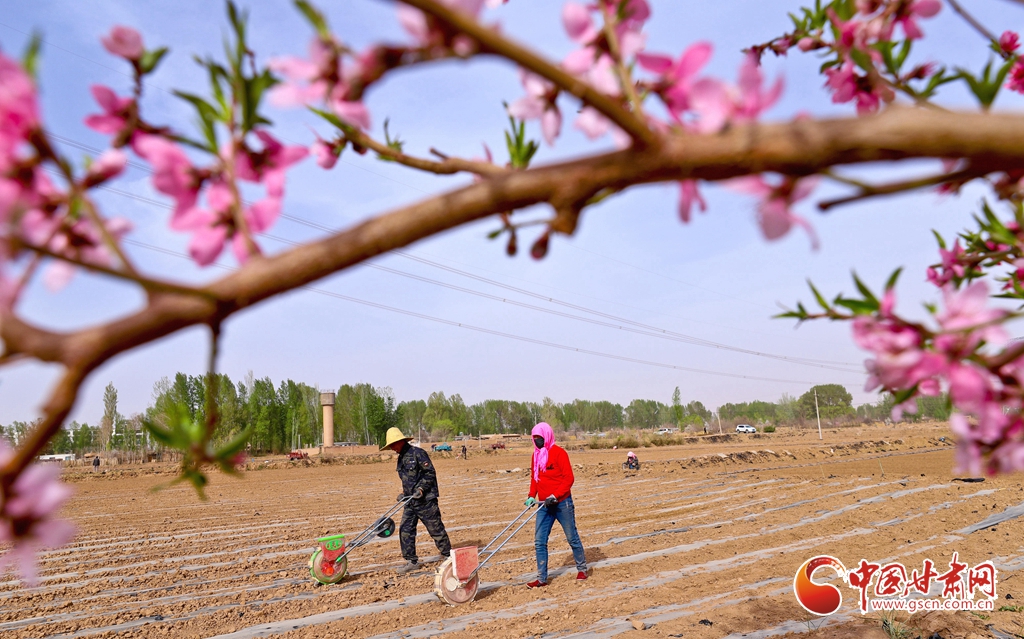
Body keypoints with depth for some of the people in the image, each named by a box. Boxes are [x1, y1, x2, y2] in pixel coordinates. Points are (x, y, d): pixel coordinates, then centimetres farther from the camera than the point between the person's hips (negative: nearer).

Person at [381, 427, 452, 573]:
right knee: (405, 530, 2)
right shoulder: (401, 458, 14)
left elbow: (430, 473, -14)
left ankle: (447, 555, 16)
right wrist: (404, 493, 12)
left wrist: (421, 489, -21)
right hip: (411, 501, 8)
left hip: (426, 500, -8)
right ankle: (411, 561, 11)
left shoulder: (418, 453, -12)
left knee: (436, 529, 1)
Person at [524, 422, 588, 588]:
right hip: (544, 505, 6)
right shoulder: (536, 454, 8)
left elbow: (569, 478, -14)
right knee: (539, 541, 1)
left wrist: (554, 496, -21)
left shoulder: (559, 453, -12)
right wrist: (532, 495, 1)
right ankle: (541, 578, 7)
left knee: (572, 537, 8)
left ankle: (582, 568, 27)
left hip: (562, 502, -6)